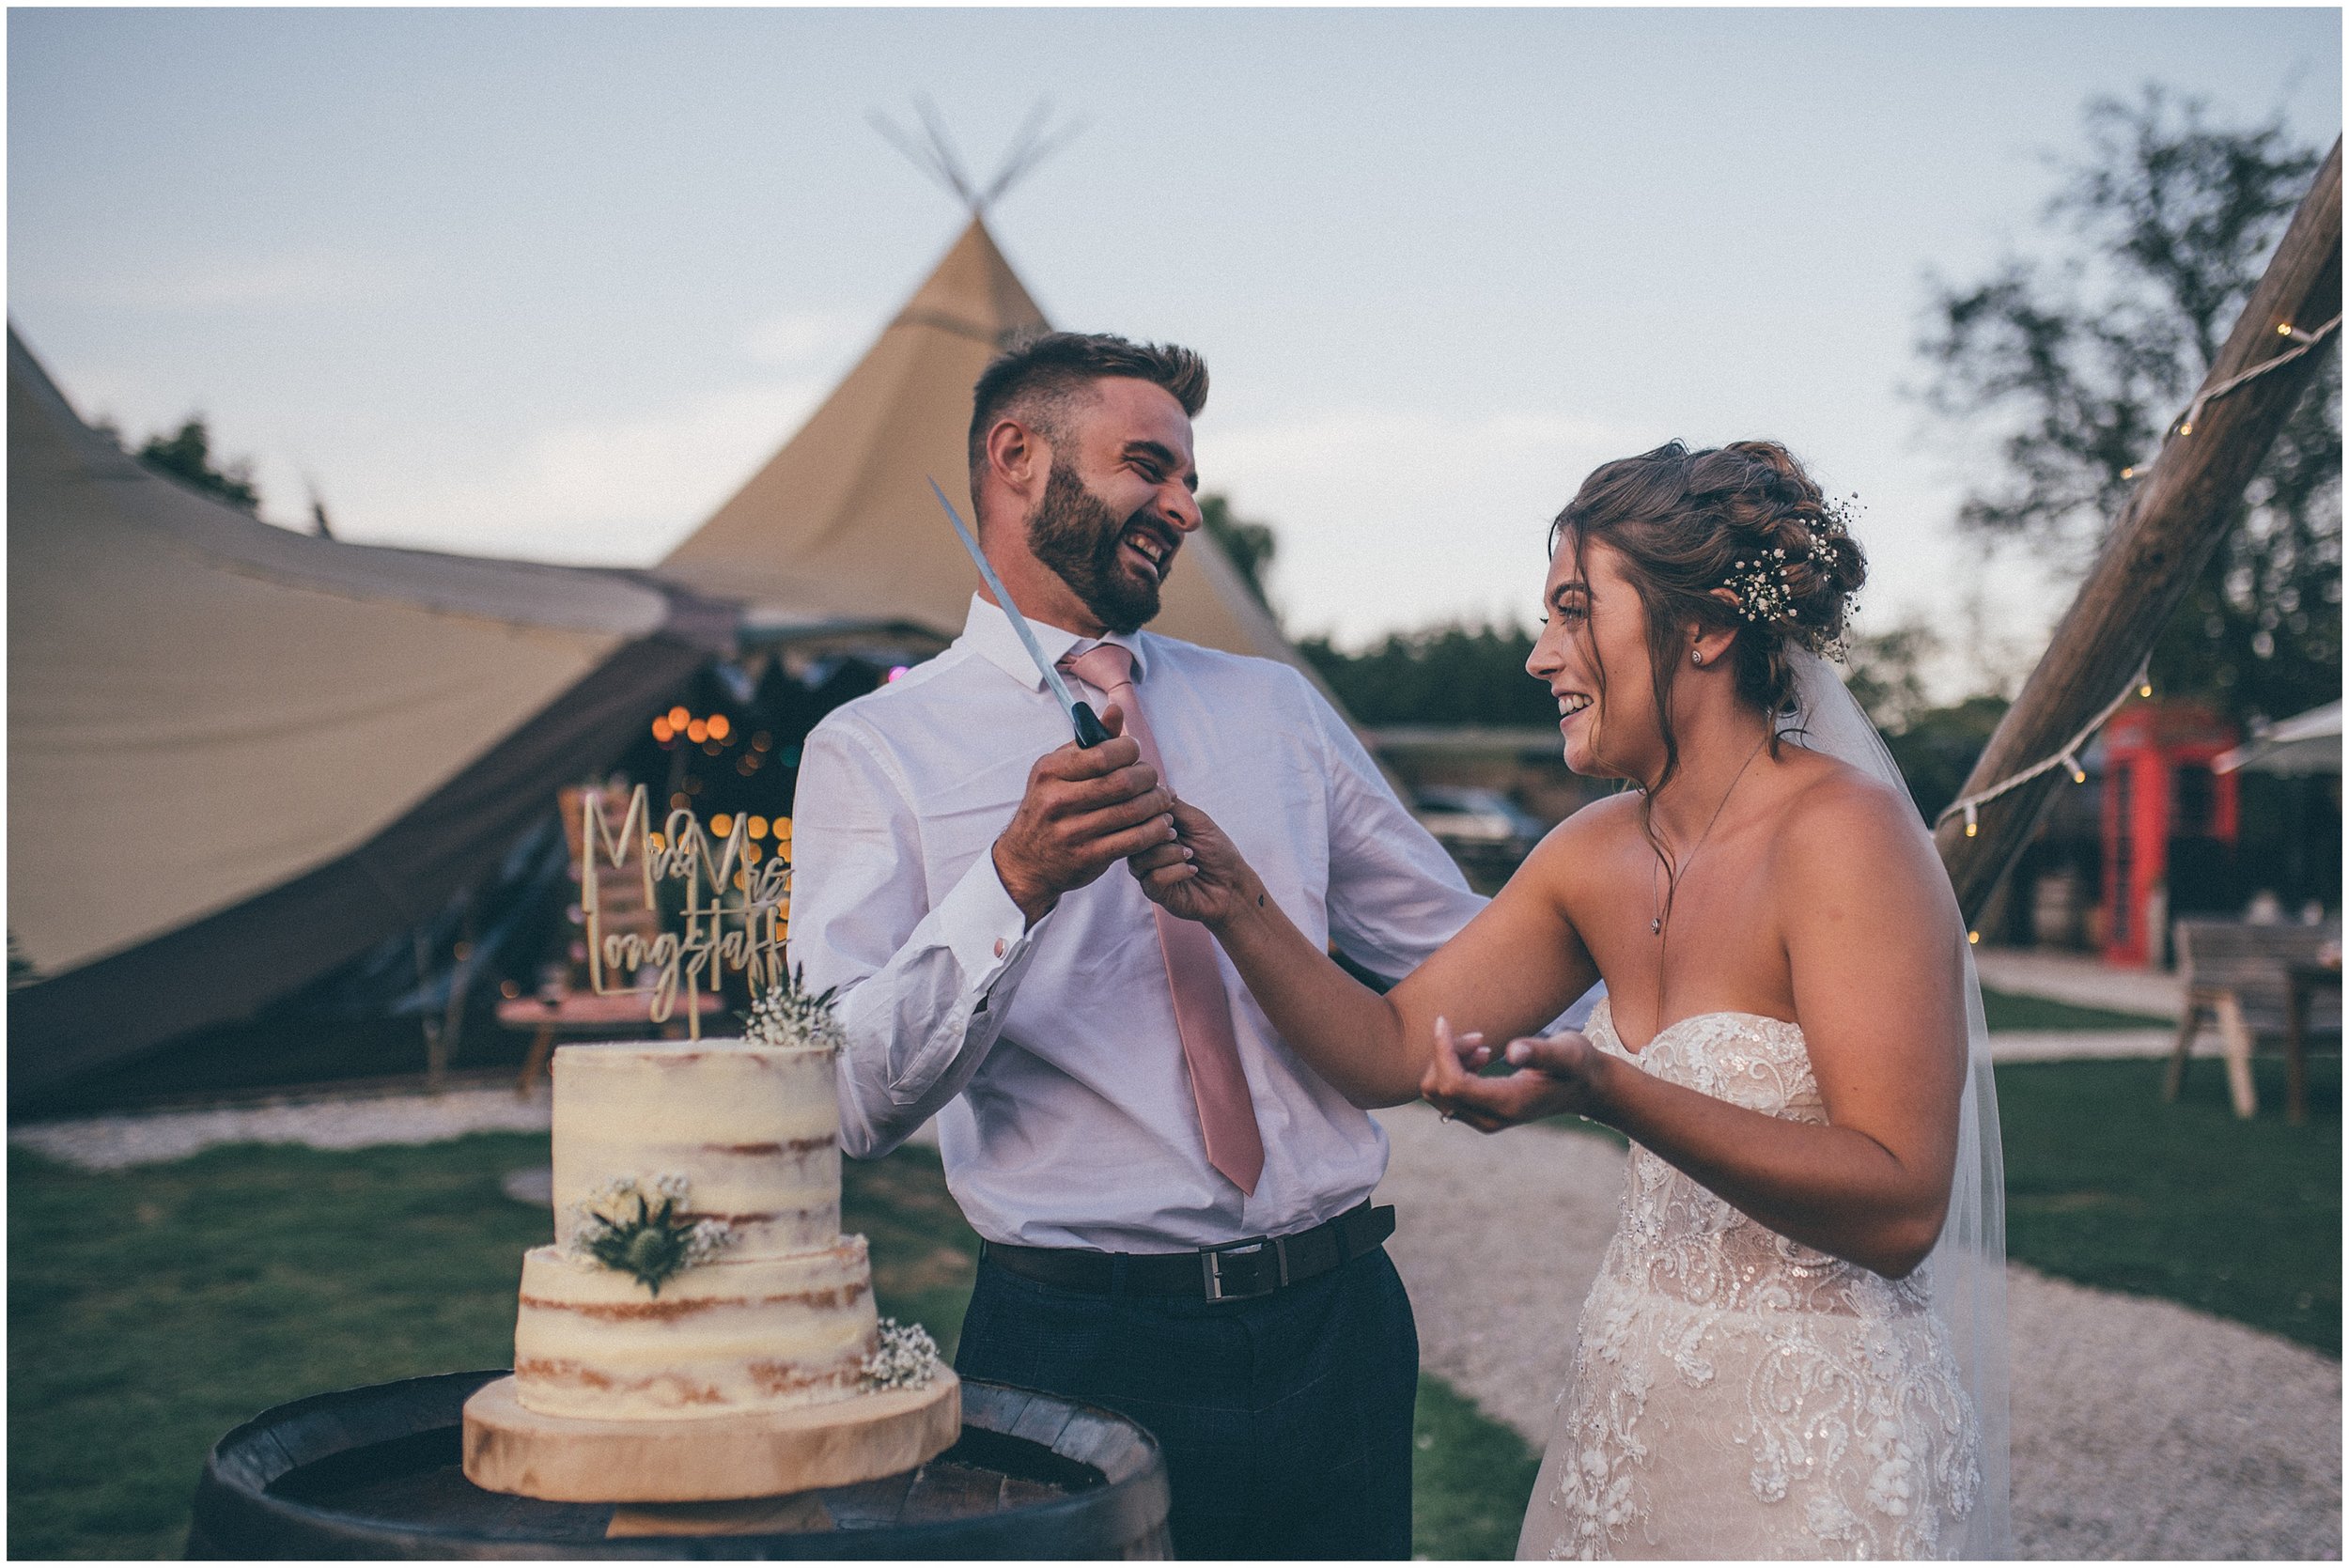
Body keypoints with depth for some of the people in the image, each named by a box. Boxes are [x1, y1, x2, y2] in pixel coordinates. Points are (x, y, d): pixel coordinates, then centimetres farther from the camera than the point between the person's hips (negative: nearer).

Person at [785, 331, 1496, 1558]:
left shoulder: (1278, 709, 13)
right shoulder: (874, 750, -1)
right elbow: (848, 1103, -13)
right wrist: (1014, 881, -25)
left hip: (1336, 1328, 4)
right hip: (1080, 1350, -4)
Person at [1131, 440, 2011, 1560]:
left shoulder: (1840, 832, -19)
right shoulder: (1599, 856, 3)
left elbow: (1902, 1205, -25)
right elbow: (1388, 1050, 6)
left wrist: (1607, 1093, -35)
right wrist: (1238, 907, -9)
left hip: (1816, 1456, -7)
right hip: (1629, 1415, 7)